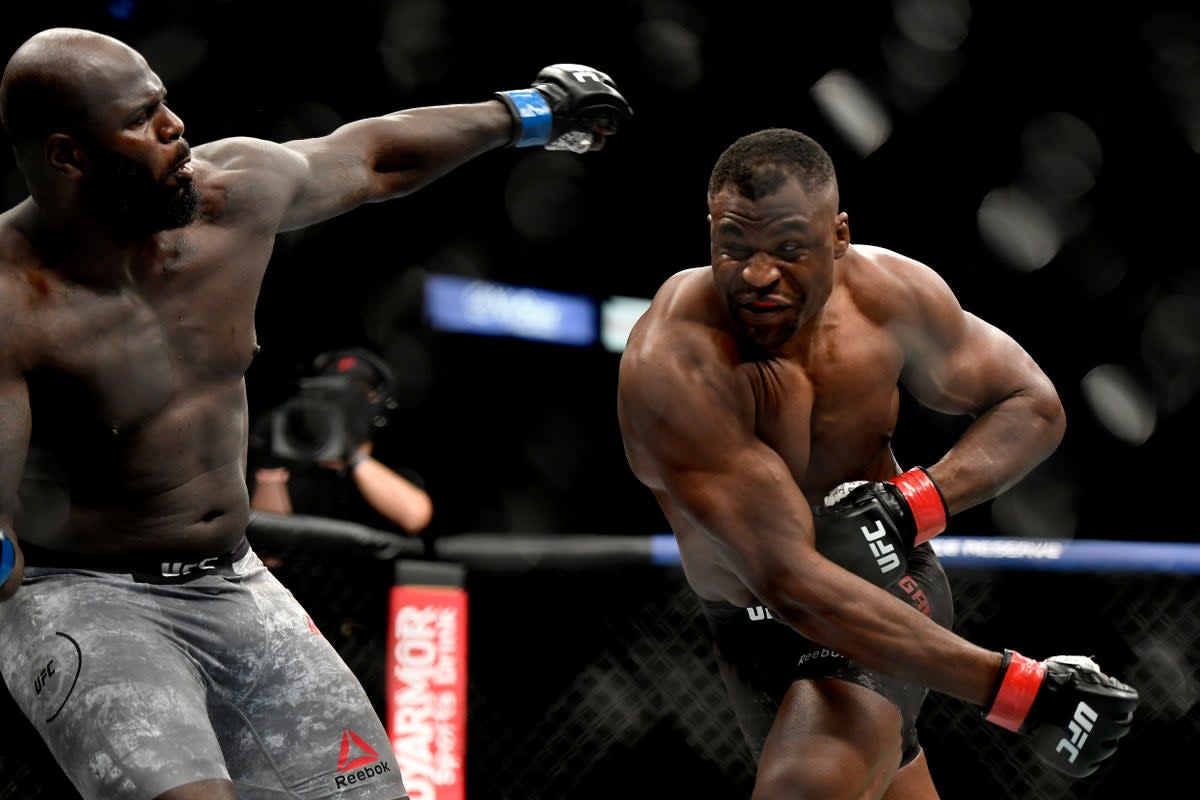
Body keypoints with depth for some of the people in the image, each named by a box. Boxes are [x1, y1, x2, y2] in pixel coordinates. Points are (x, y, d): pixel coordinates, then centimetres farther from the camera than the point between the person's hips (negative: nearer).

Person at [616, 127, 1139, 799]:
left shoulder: (892, 293, -13)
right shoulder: (672, 369, -28)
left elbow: (1033, 406, 2)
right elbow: (790, 581, -35)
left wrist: (918, 499, -20)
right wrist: (1015, 686, -39)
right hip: (767, 633, 0)